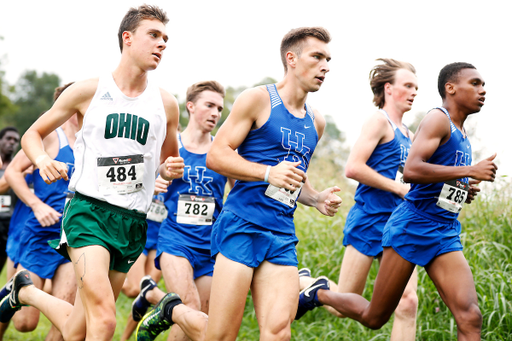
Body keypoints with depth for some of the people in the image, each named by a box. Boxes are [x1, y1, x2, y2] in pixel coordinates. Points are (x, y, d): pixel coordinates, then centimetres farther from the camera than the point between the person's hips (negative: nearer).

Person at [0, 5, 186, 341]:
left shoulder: (166, 104, 9)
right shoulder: (88, 91, 2)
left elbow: (168, 161, 25)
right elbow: (32, 134, 11)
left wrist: (170, 169, 0)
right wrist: (43, 160, -12)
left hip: (132, 221, 4)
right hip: (88, 209, -4)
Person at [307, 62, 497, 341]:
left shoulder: (461, 134, 19)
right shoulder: (438, 119, -9)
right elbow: (410, 171, -24)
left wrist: (464, 191, 10)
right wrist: (470, 171, -23)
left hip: (444, 234, 8)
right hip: (412, 225, -8)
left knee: (470, 318, -12)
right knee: (374, 318, 4)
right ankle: (319, 293, 31)